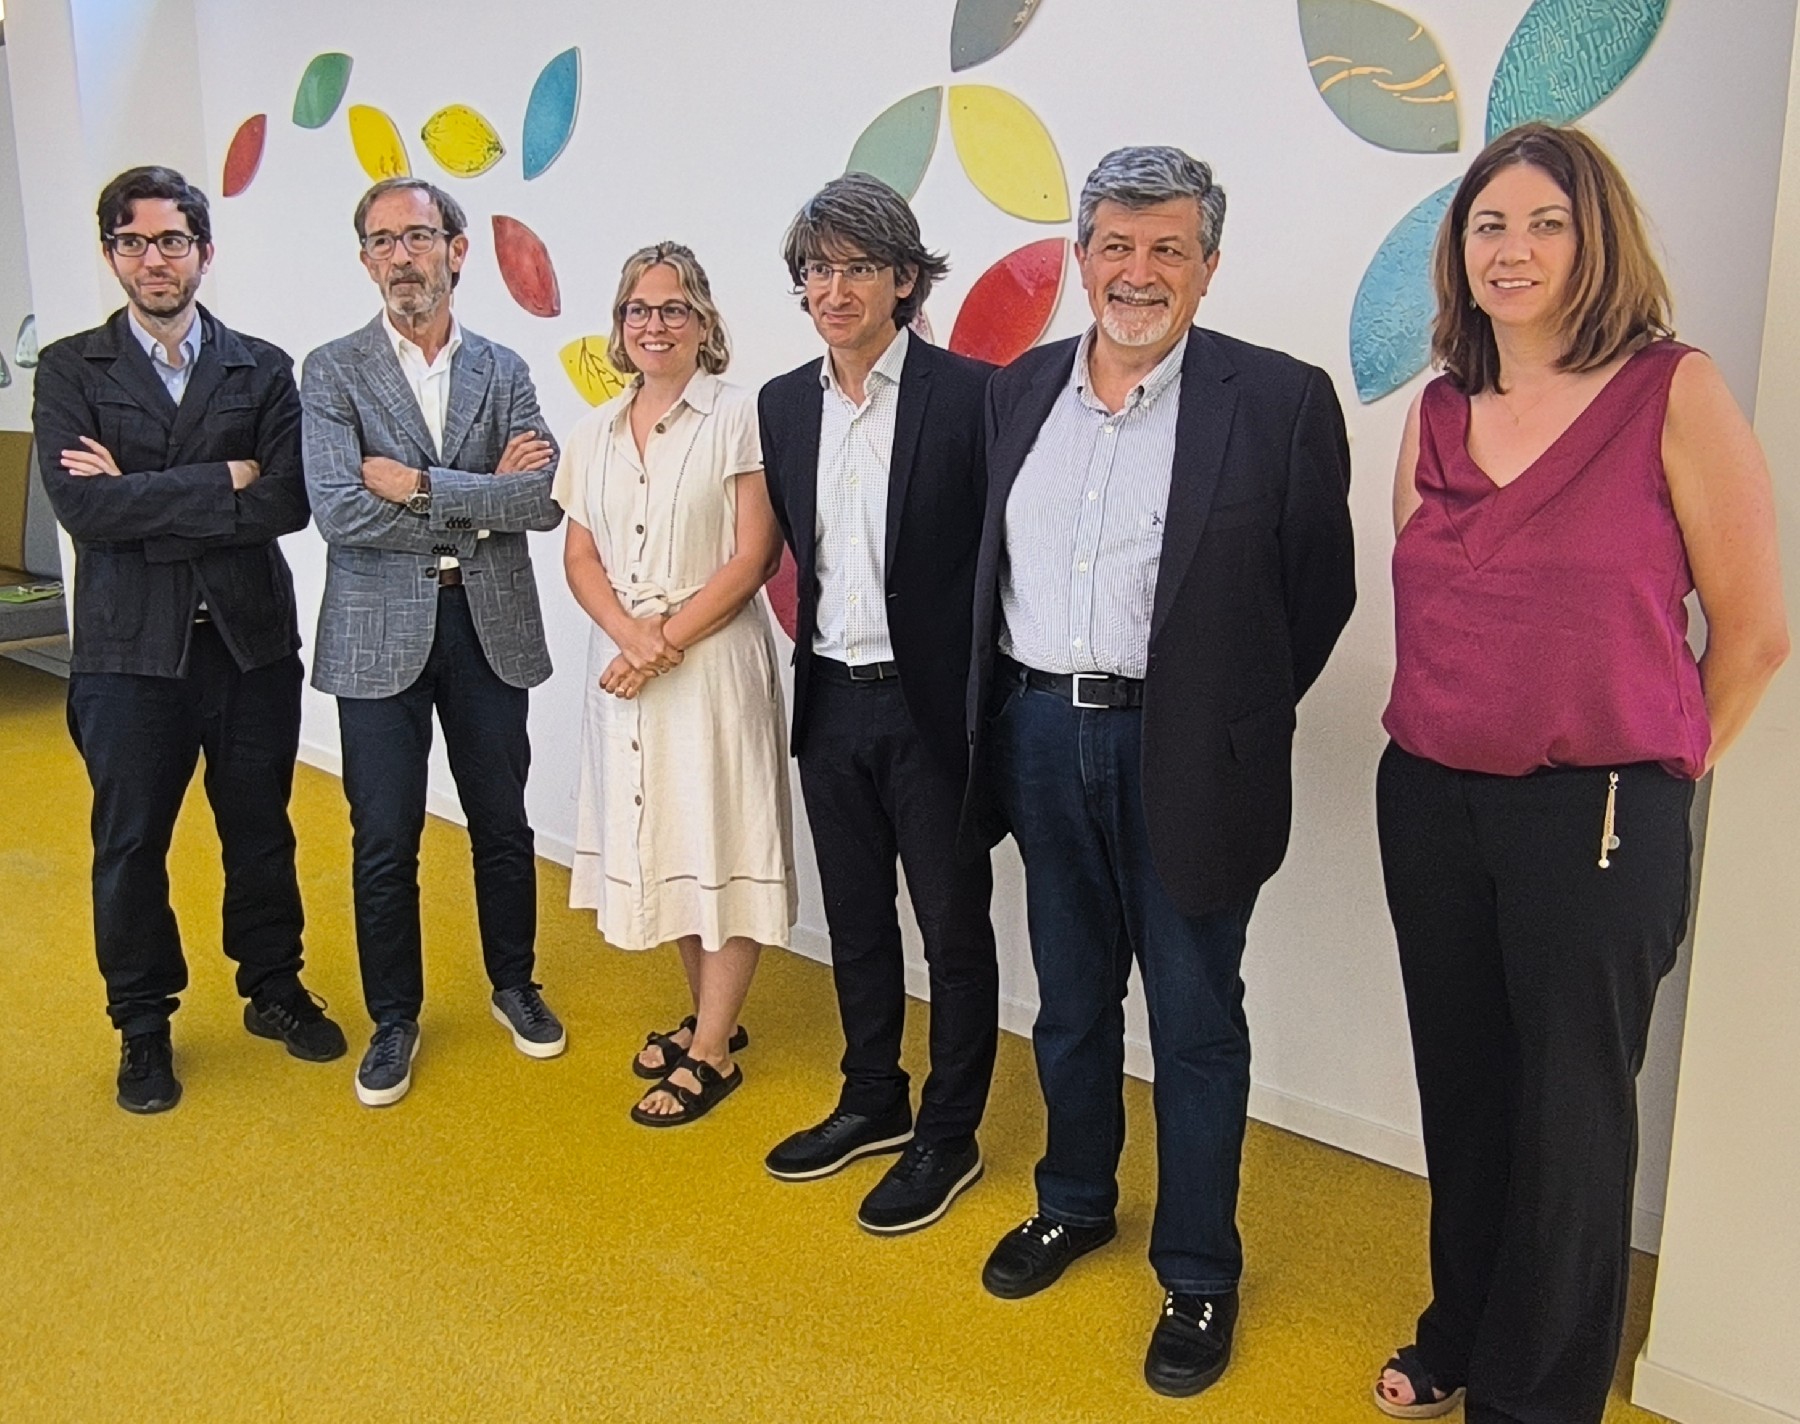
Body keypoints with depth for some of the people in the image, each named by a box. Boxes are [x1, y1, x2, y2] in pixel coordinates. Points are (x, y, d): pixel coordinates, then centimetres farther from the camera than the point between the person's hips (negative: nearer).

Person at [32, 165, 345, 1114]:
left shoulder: (263, 370, 4)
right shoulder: (70, 369, 1)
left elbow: (288, 502, -10)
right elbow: (80, 504, -14)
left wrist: (144, 497, -14)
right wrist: (224, 482, -14)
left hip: (252, 639, 1)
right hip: (130, 647, -1)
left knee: (261, 830, 14)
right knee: (129, 843, 9)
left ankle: (273, 989, 33)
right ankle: (142, 1025, 26)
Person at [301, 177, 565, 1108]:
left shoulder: (503, 371, 6)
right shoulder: (332, 372, -1)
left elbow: (542, 500, -8)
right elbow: (339, 511, -14)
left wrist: (418, 485, -15)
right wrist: (484, 501, -11)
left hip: (490, 628, 2)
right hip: (381, 633, -2)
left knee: (503, 825, 13)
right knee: (384, 840, 5)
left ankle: (514, 985, 34)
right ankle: (393, 1019, 23)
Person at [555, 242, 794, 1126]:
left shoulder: (737, 417, -5)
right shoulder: (596, 432, 11)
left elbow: (753, 556, -11)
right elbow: (579, 556, 7)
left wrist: (666, 642, -15)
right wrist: (632, 634, -12)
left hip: (714, 662, -5)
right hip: (623, 663, 6)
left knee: (720, 844, 0)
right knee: (656, 838, 12)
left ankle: (711, 1051, 11)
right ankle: (709, 1014, 30)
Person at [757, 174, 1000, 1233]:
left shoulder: (970, 393, -11)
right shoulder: (784, 404, 6)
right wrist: (814, 665, 13)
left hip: (932, 706, -5)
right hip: (831, 706, 6)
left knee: (954, 928, 7)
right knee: (855, 919, 18)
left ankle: (948, 1137, 22)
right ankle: (872, 1102, 36)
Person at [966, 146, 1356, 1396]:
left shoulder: (1280, 401, -9)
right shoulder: (1021, 390, 6)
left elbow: (1320, 588, -4)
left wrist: (1234, 720, -2)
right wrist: (1013, 711, 10)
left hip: (1181, 753, -4)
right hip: (1041, 736, 5)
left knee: (1197, 1021, 8)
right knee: (1070, 998, 19)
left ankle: (1199, 1273, 26)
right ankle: (1076, 1202, 41)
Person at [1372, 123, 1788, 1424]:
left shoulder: (1676, 395, -8)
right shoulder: (1436, 415, 7)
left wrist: (1661, 771, 3)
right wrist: (1448, 735, 14)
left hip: (1599, 814, -4)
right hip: (1431, 799, 5)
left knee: (1569, 1117, 8)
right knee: (1462, 1093, 17)